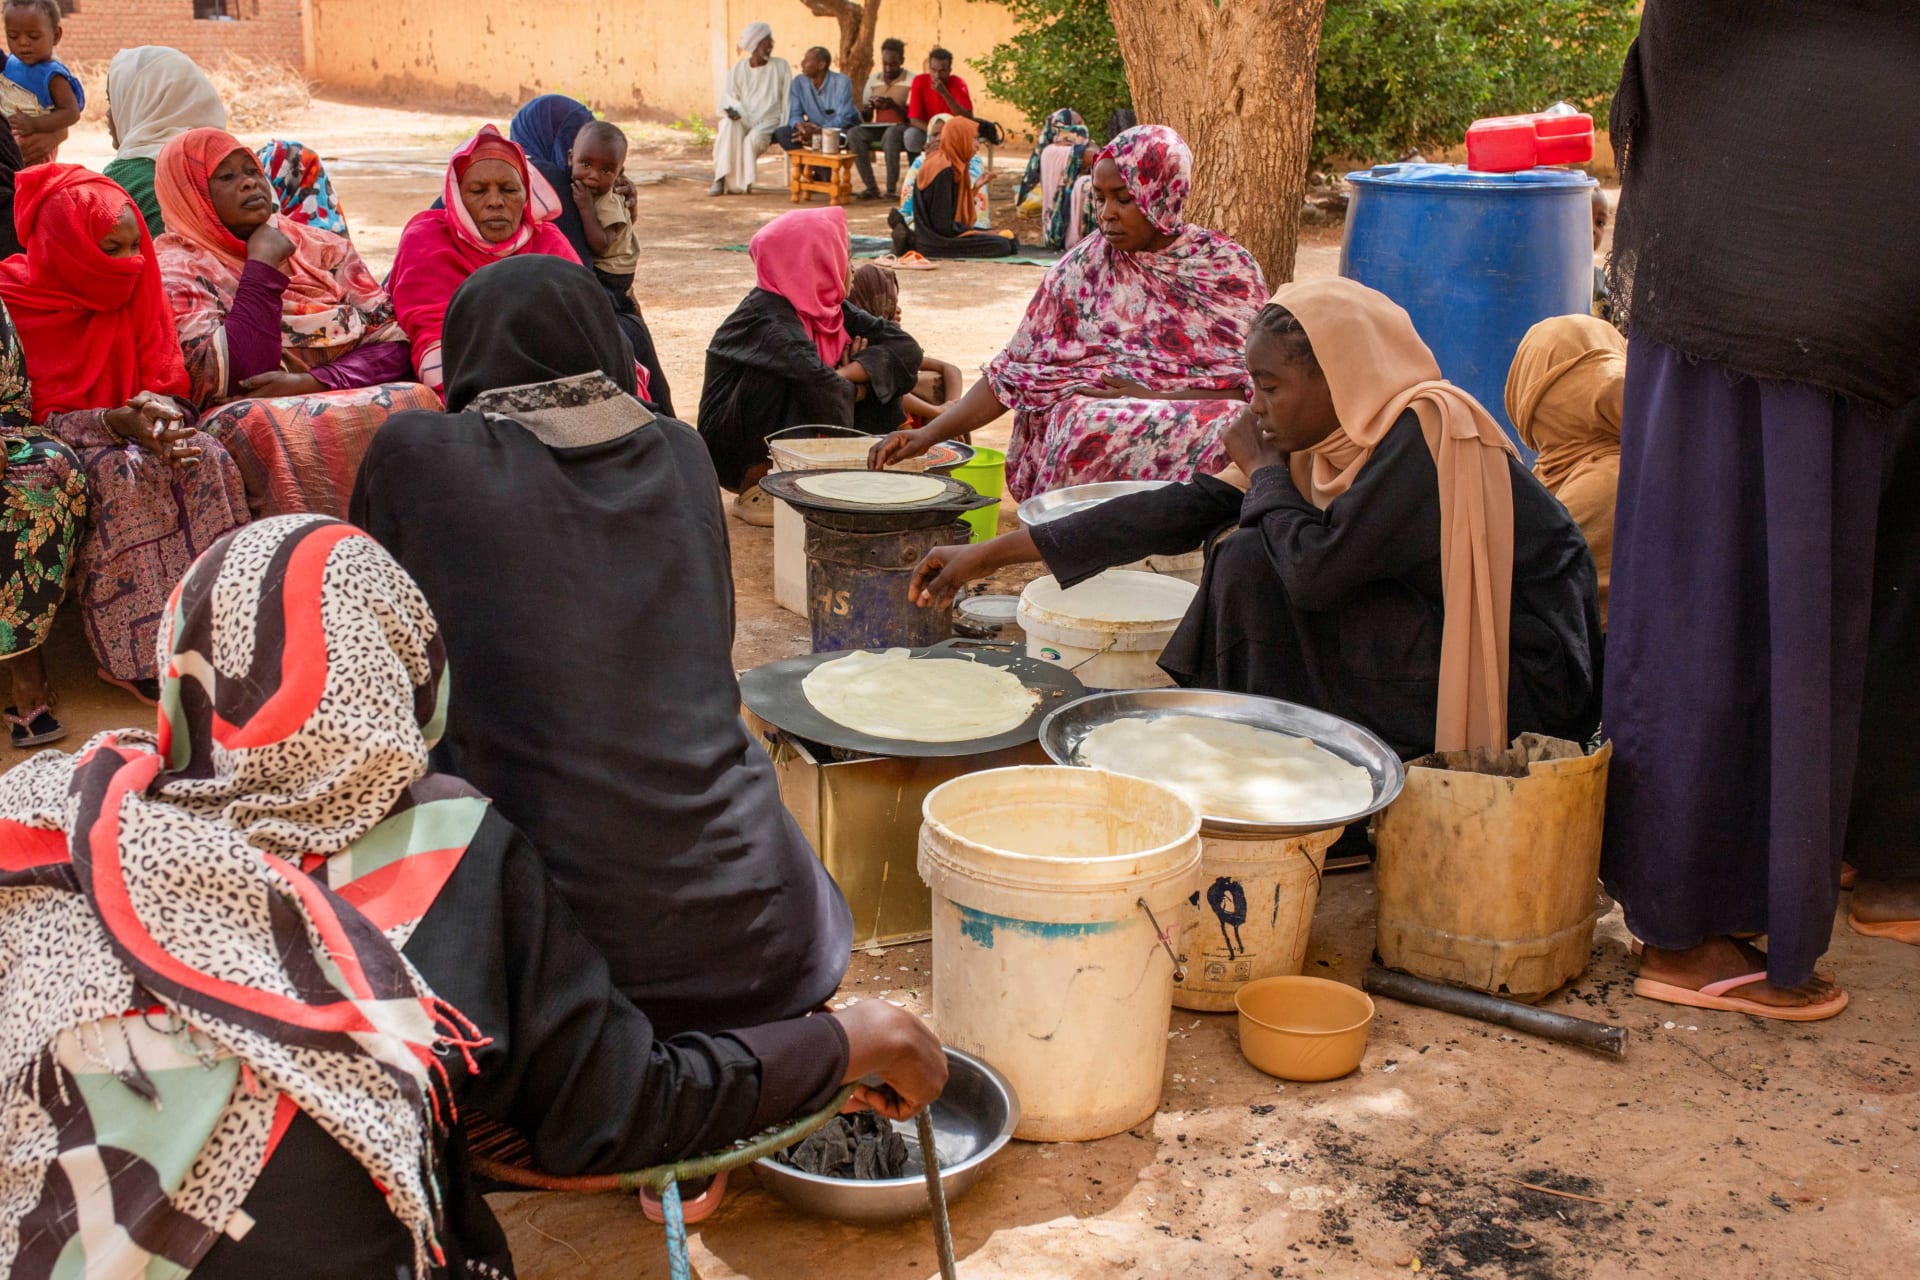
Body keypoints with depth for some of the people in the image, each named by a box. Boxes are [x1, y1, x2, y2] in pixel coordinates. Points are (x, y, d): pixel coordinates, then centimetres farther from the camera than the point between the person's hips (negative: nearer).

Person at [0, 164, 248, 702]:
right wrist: (115, 422, -31)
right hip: (53, 441, -5)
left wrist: (162, 412, -21)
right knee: (119, 475, -36)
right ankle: (138, 654, -33)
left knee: (206, 459, -25)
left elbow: (167, 381, 5)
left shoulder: (134, 288, 5)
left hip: (126, 429, 5)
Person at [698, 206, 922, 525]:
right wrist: (851, 389, -17)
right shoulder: (767, 316, -24)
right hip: (736, 448, -7)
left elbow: (906, 348, -7)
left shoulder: (829, 307, -1)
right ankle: (754, 489, -15)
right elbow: (820, 385, -40)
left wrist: (846, 375, -22)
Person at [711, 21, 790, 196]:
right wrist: (732, 110, -20)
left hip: (768, 121, -1)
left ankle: (740, 183, -18)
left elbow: (787, 99, 2)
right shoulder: (738, 68, 8)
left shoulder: (781, 66, 4)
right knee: (728, 125, -32)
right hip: (743, 119, 2)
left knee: (754, 137, -35)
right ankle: (721, 179, -33)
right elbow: (728, 96, 4)